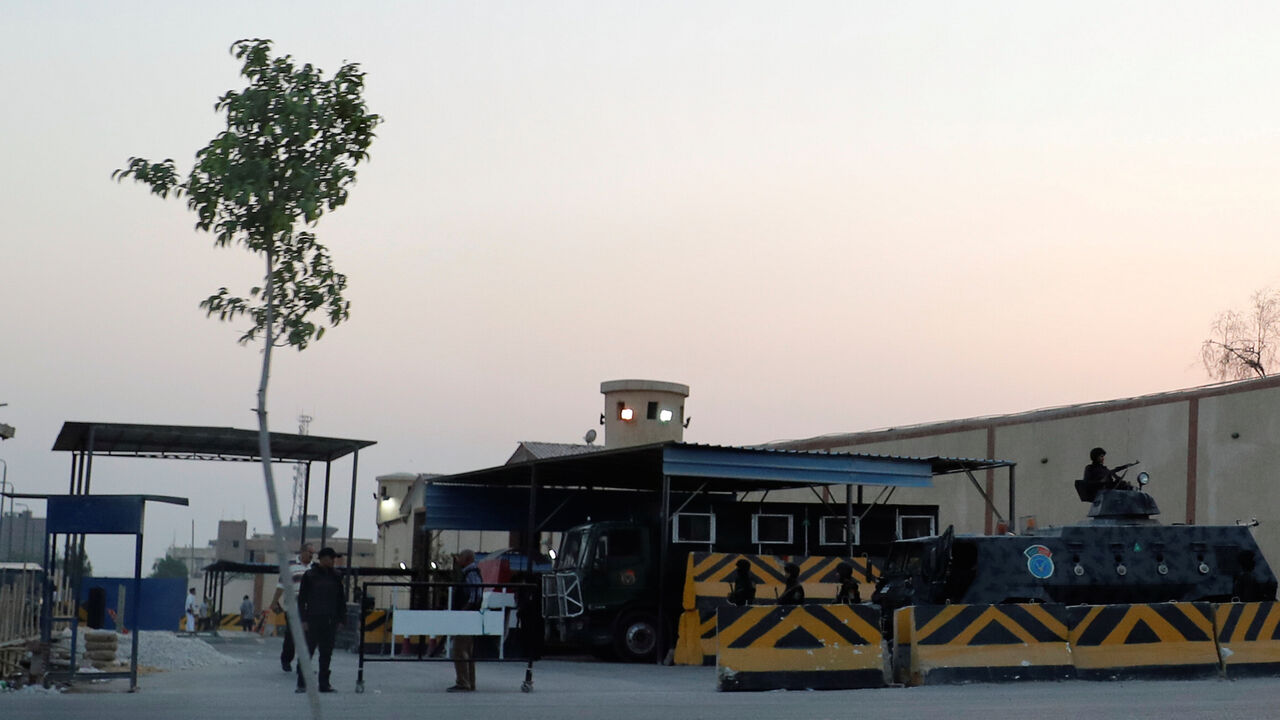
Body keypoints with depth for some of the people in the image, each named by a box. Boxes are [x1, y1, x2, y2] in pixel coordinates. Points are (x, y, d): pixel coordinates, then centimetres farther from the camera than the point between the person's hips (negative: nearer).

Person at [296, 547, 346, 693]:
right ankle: (302, 684, -1)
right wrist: (303, 620, -8)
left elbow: (341, 599, 16)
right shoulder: (309, 576, -1)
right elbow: (302, 599, -1)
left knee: (326, 654, 5)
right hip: (313, 620, -4)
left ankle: (324, 684, 10)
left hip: (330, 621, 4)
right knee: (307, 652, -5)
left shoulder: (335, 577, 11)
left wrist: (341, 619, 10)